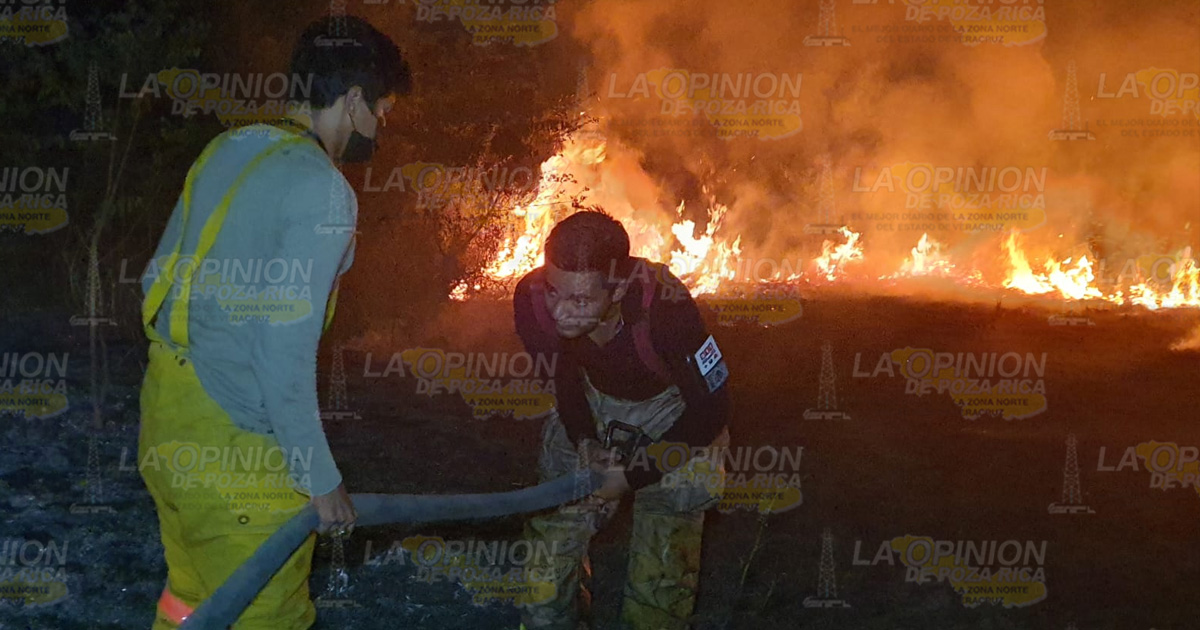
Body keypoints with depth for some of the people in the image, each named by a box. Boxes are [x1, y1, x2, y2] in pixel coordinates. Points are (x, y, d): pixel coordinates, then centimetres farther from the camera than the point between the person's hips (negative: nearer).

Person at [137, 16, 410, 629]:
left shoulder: (228, 149, 8)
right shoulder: (323, 192, -18)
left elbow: (157, 279, 14)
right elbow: (286, 351, -22)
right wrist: (321, 480, -14)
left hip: (167, 402, 9)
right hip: (233, 442, -9)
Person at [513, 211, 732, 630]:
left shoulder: (664, 309, -40)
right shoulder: (534, 298, -29)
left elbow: (711, 410, -24)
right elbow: (562, 368, -3)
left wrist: (635, 477, -20)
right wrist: (581, 438, -15)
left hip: (676, 416, -3)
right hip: (592, 405, 4)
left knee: (659, 573, -8)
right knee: (550, 537, 6)